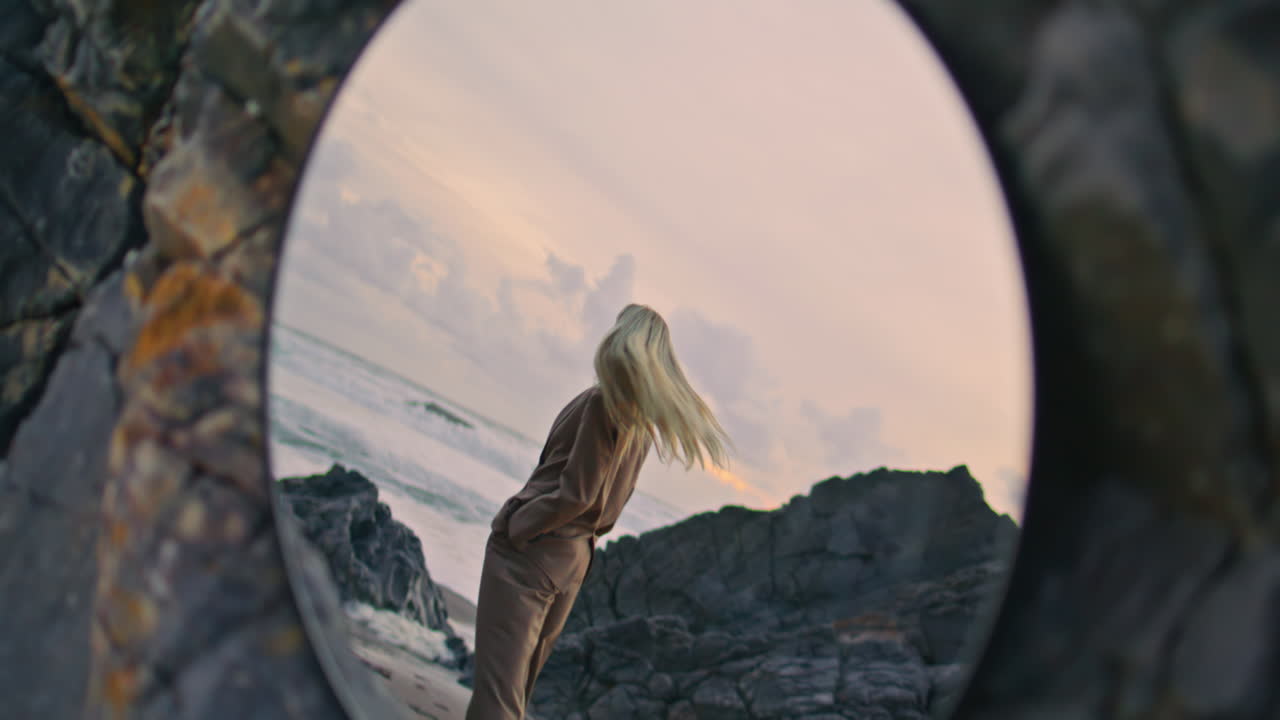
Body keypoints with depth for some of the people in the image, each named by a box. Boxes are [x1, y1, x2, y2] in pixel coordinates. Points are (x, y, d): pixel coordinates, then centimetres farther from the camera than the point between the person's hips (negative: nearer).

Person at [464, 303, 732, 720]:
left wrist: (513, 527, -9)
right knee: (518, 685, 20)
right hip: (574, 559, 9)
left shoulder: (604, 402, -15)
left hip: (527, 551, -9)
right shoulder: (642, 419, 10)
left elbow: (574, 493, -17)